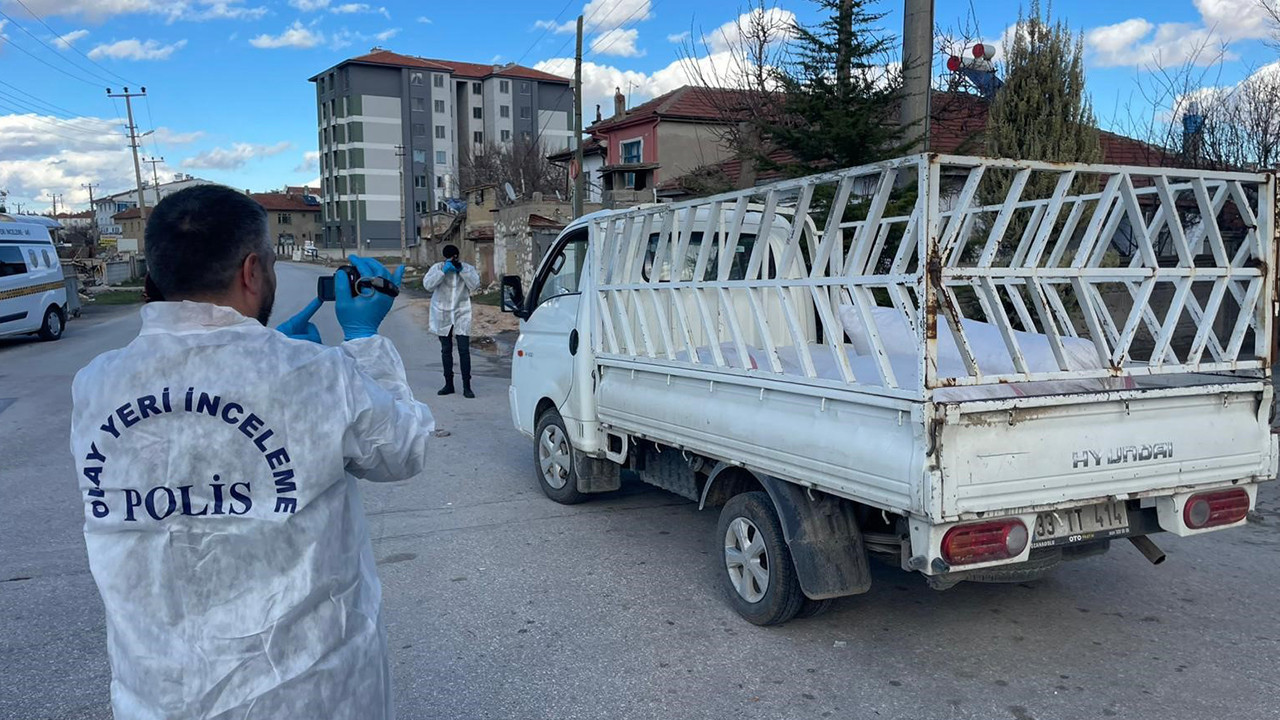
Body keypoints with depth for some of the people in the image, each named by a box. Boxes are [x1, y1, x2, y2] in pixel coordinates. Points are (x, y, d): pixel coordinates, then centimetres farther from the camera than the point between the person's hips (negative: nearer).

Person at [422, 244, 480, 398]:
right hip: (442, 314, 1)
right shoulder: (437, 268, -1)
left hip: (462, 314, -1)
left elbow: (475, 284, -14)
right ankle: (448, 384, 21)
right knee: (446, 350, 10)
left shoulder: (468, 268, 1)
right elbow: (427, 284, -16)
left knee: (464, 350, -9)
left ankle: (467, 386, -7)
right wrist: (443, 271, -21)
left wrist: (462, 270, -20)